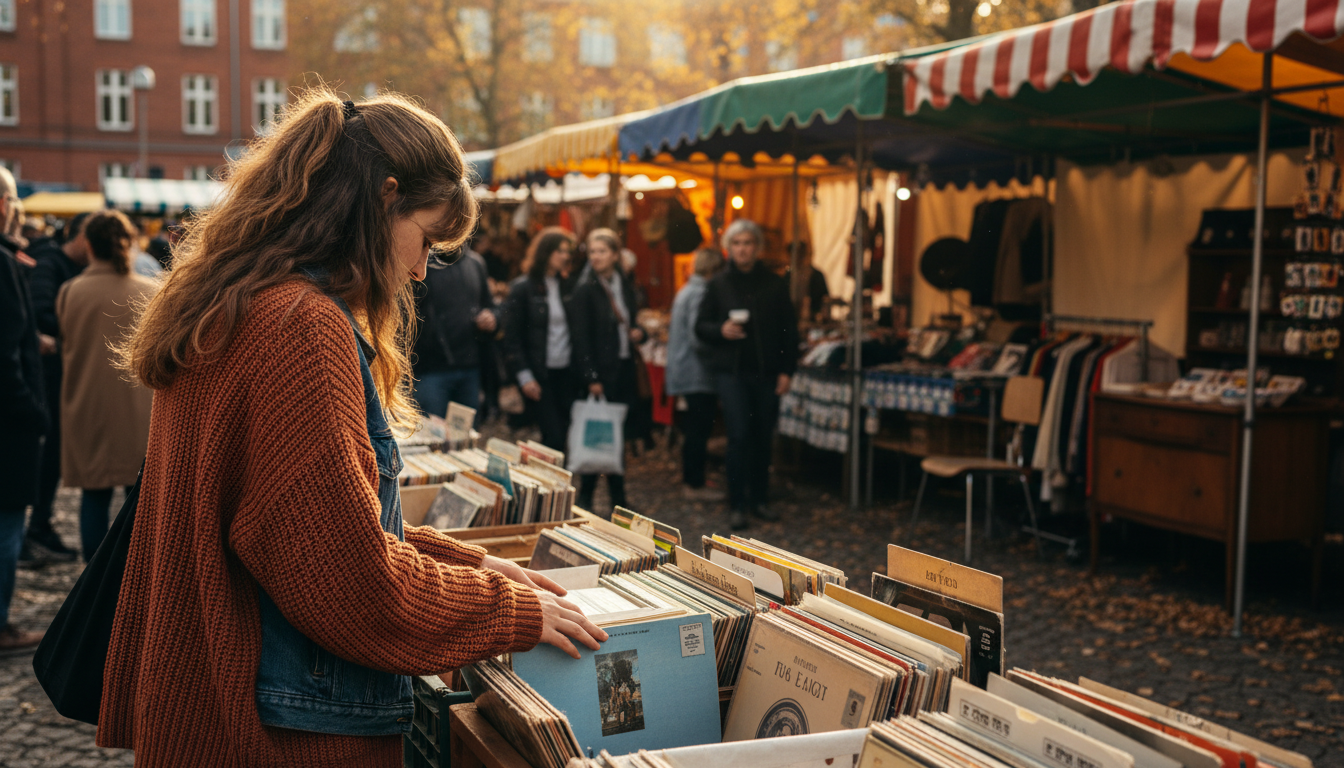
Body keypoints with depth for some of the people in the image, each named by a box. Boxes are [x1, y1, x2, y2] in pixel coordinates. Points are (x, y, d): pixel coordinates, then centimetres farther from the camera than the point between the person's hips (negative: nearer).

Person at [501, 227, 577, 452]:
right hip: (539, 372, -5)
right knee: (554, 436, -8)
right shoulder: (523, 288, -5)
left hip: (565, 372, 5)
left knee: (565, 433, 4)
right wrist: (524, 377, -12)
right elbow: (511, 338, -6)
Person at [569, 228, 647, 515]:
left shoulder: (626, 286, 11)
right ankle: (585, 497, 9)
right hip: (598, 373, -6)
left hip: (623, 370, 6)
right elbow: (580, 337, -12)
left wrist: (638, 332, 0)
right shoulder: (585, 290, -8)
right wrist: (591, 378, -17)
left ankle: (618, 500, 15)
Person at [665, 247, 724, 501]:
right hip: (698, 374, -10)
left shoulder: (684, 292, 14)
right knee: (699, 430, -4)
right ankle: (695, 485, 1)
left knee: (693, 429, 16)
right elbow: (698, 338, -23)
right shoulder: (701, 294, -17)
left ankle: (691, 480, 24)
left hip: (684, 372, 10)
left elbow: (672, 329, 23)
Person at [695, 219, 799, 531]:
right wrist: (721, 330, -14)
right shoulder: (719, 285, 4)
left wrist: (786, 370, 0)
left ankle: (758, 500, 20)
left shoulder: (774, 284, 5)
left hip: (766, 372, 2)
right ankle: (737, 505, -1)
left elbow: (789, 330, 6)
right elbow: (700, 325, 8)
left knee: (763, 437, 7)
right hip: (731, 371, -2)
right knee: (739, 435, -9)